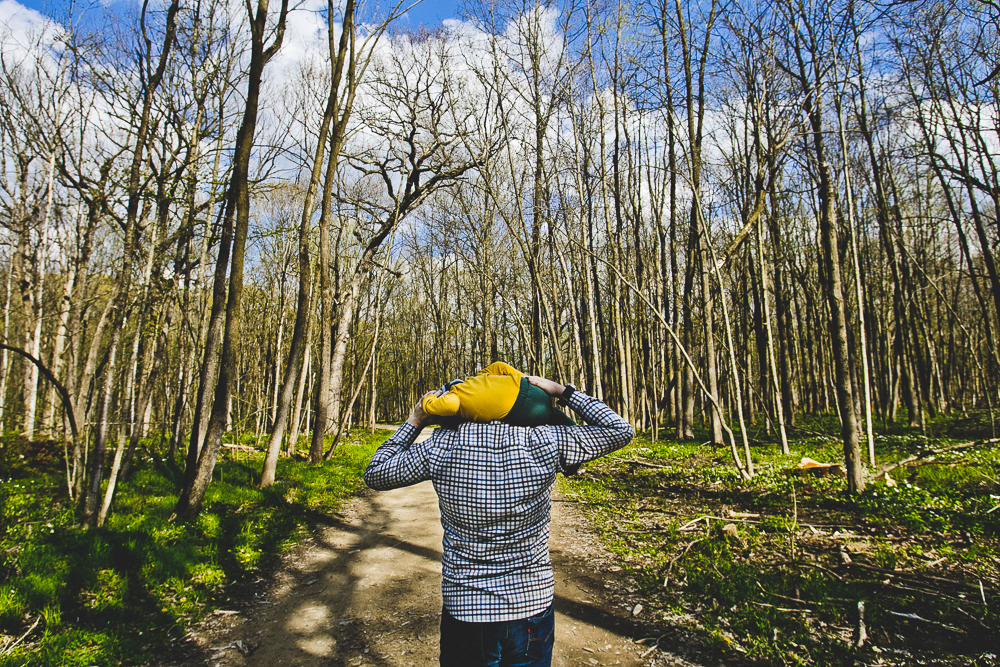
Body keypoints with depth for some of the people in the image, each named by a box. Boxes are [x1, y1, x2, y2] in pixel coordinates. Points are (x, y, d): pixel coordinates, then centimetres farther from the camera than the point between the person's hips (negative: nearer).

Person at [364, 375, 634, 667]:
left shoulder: (442, 446, -12)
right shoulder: (544, 443, -14)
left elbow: (375, 474, 4)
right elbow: (620, 430, -1)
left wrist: (414, 422, 9)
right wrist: (563, 391, 2)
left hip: (464, 610, 0)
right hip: (533, 605, 1)